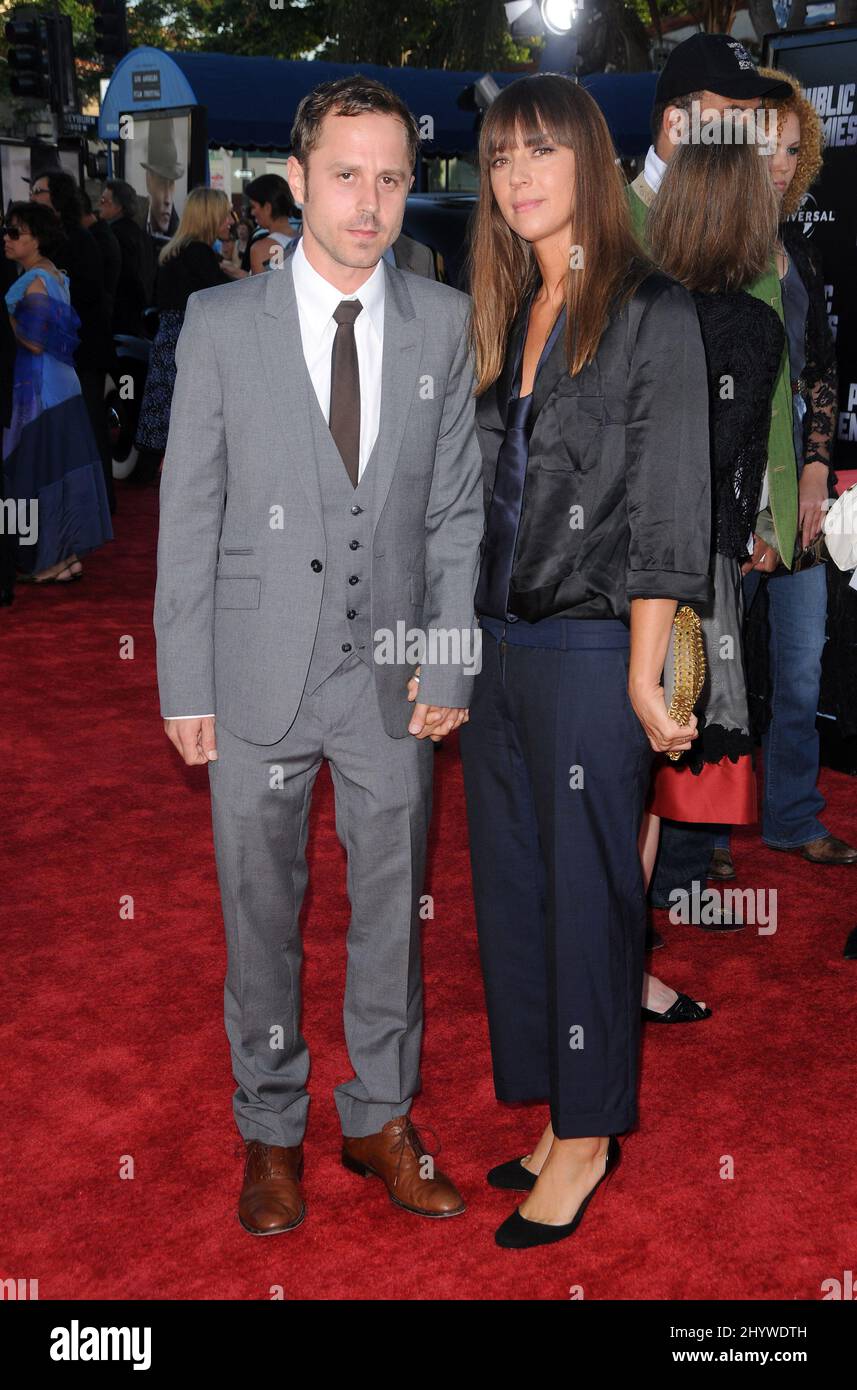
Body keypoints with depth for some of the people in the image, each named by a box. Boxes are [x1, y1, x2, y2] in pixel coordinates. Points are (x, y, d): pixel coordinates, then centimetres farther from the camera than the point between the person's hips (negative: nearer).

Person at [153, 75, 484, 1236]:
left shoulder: (446, 324, 1)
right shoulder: (221, 323, -3)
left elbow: (457, 509, 4)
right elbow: (188, 515, -2)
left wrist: (450, 660, -3)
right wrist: (185, 686, -5)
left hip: (395, 680, 1)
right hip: (259, 678, -1)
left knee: (392, 910, 13)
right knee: (260, 916, 11)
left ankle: (381, 1119, 32)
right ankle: (271, 1132, 31)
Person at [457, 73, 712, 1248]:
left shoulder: (653, 312, -6)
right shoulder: (509, 317, 14)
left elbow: (668, 505, -11)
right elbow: (492, 498, 14)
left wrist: (644, 673, -15)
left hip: (590, 652, -7)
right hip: (500, 649, 7)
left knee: (588, 889, 3)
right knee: (513, 888, 12)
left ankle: (589, 1133, 18)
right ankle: (559, 1113, 27)